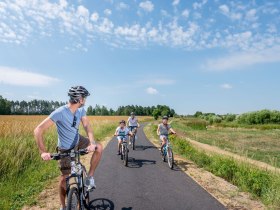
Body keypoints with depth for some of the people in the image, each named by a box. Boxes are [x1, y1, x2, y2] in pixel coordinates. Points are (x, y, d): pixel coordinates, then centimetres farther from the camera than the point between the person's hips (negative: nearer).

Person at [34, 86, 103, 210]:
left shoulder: (81, 110, -12)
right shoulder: (60, 112, -31)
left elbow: (87, 126, -19)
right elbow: (38, 130, -32)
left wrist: (92, 143, -37)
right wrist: (43, 152, -38)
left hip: (78, 141, 5)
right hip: (65, 148, -5)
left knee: (99, 148, -13)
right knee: (65, 177, 3)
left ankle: (90, 176, 3)